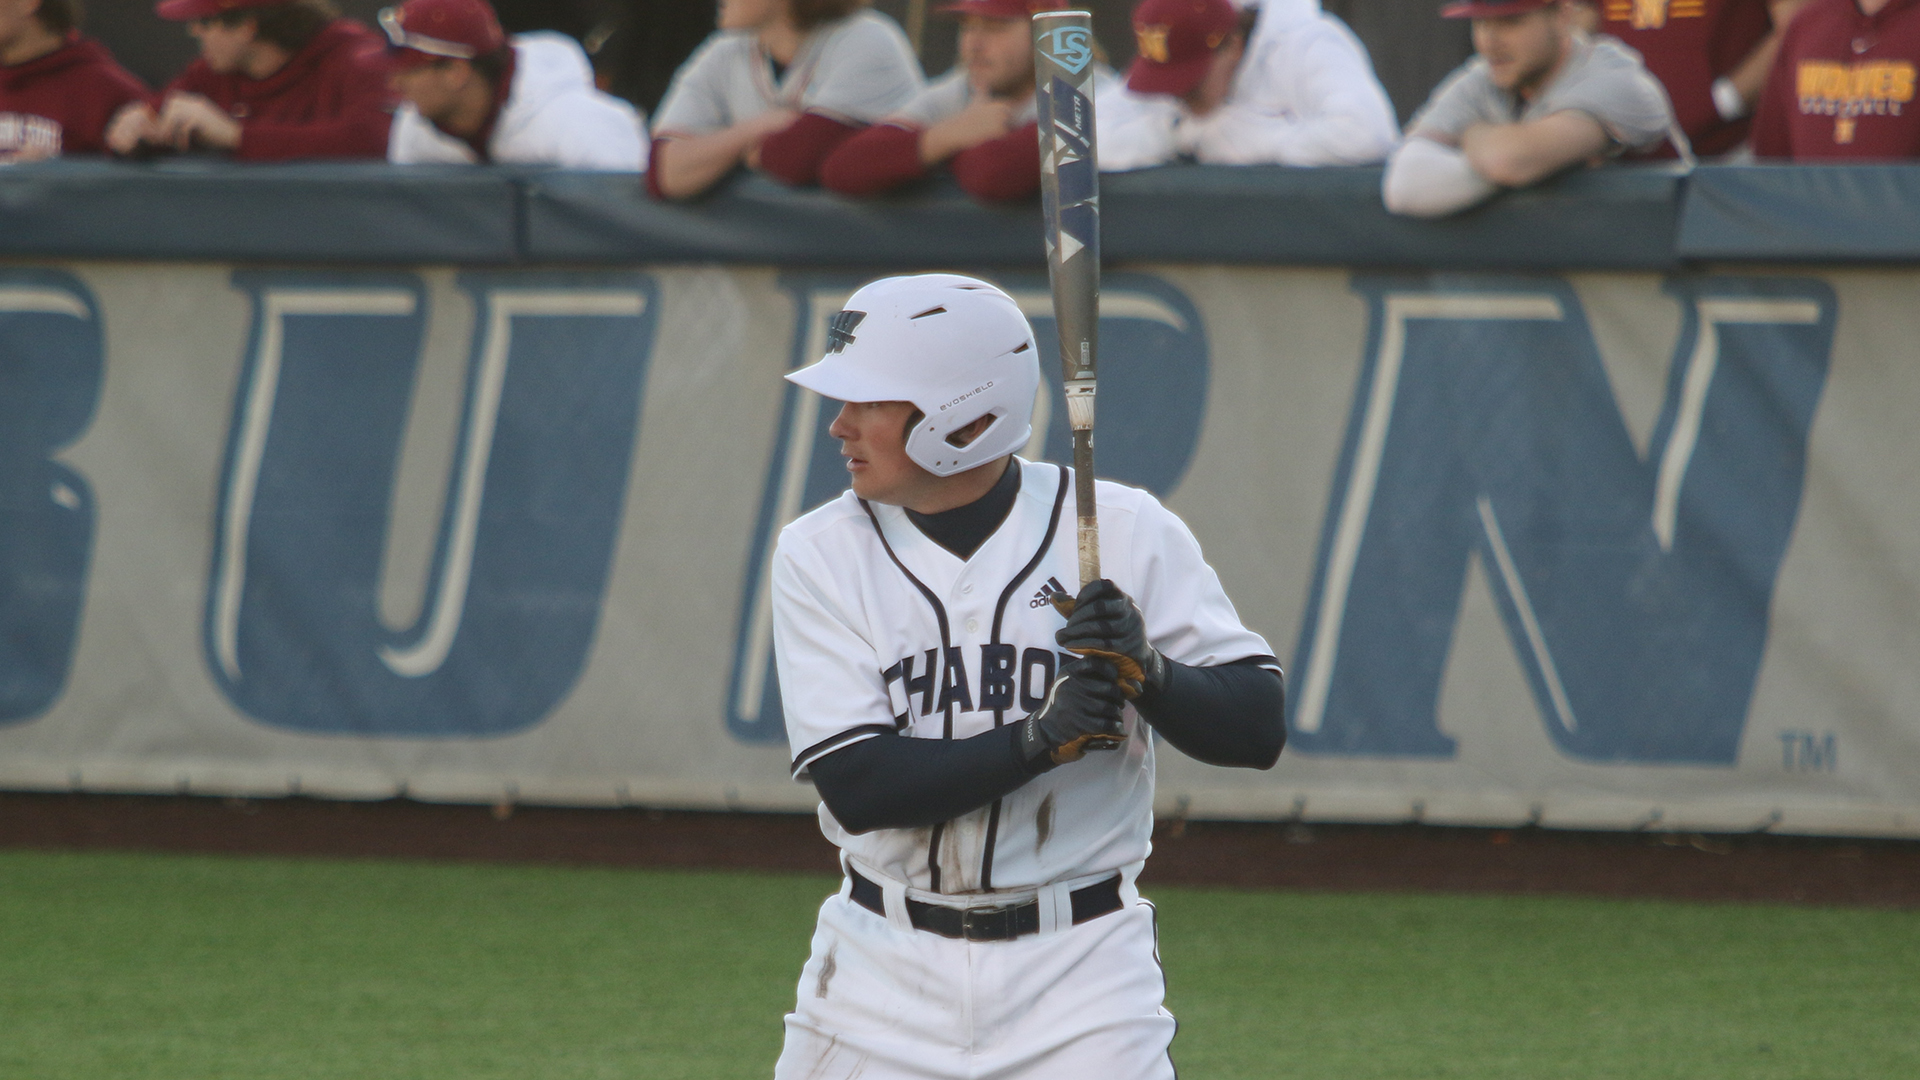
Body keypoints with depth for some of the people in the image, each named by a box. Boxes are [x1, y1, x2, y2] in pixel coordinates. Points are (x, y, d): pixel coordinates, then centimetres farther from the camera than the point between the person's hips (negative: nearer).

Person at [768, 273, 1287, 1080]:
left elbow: (1260, 729, -5)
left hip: (1077, 976, -2)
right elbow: (855, 786, -13)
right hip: (885, 974, 2)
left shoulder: (1123, 533, -5)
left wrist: (1150, 674, -24)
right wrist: (1041, 739, -24)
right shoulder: (820, 554, -3)